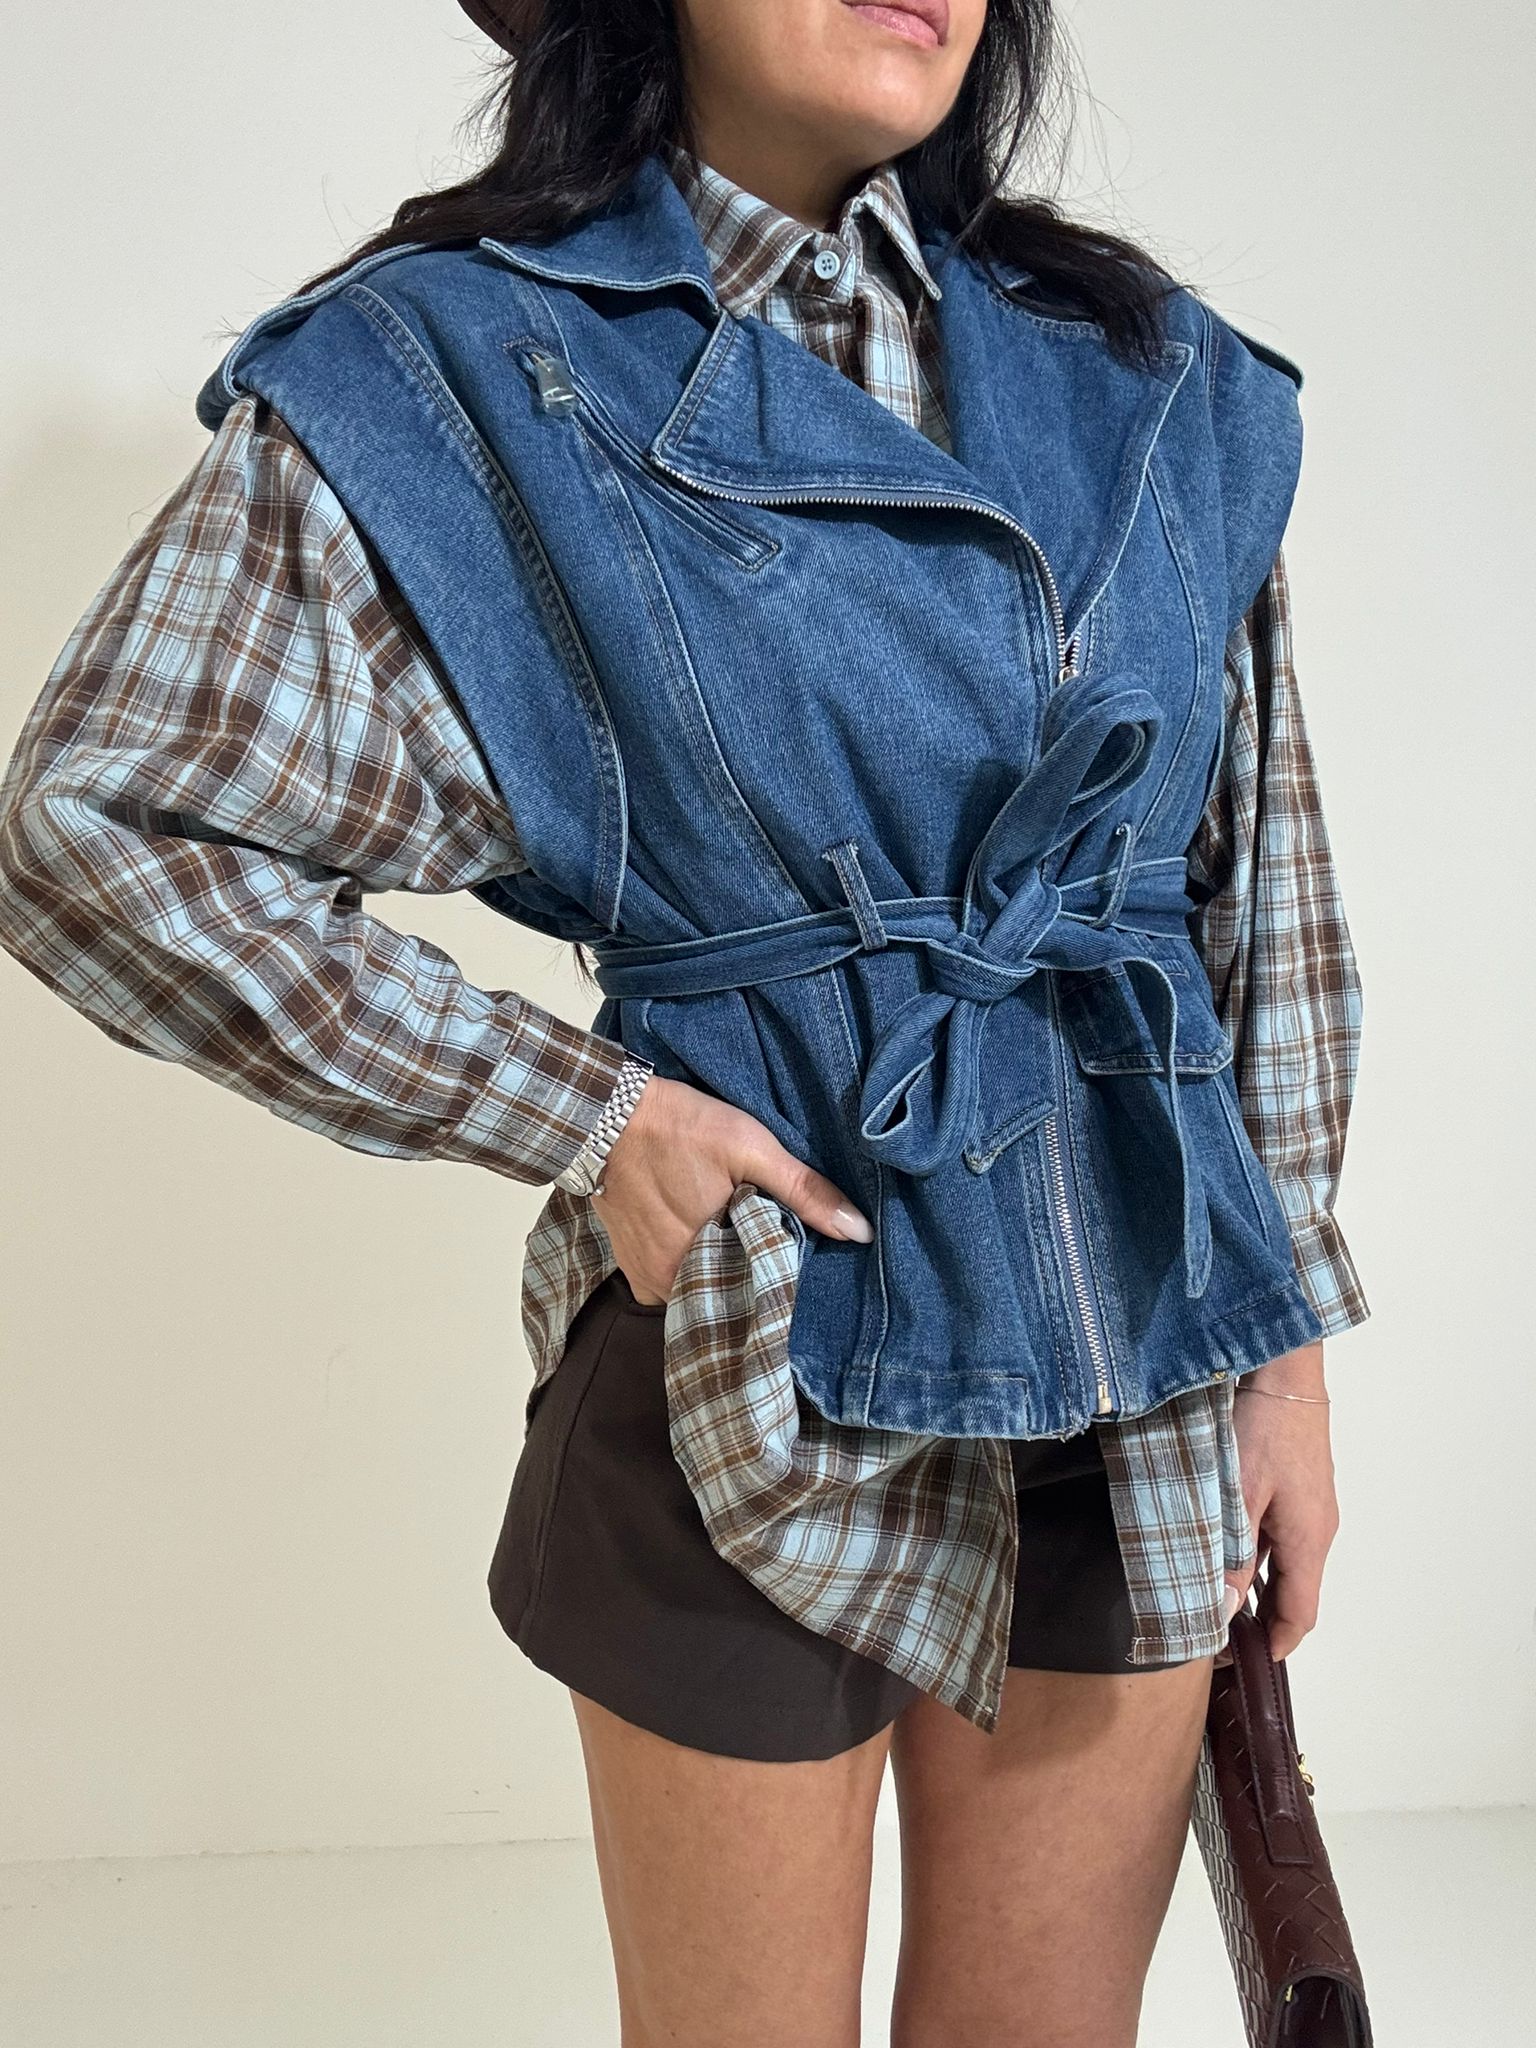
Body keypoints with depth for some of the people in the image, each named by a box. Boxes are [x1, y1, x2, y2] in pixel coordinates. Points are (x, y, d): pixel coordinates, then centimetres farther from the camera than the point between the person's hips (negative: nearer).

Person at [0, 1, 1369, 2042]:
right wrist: (589, 1113, -12)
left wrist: (1289, 1341, 9)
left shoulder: (1162, 379, 7)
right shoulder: (459, 365, -6)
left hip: (1142, 1373, 4)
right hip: (761, 1358, -4)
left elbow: (1269, 884, 11)